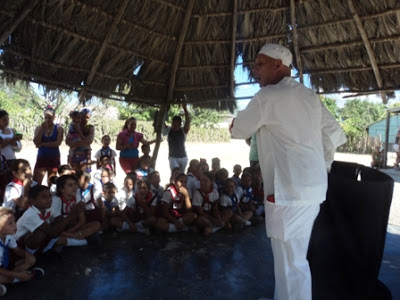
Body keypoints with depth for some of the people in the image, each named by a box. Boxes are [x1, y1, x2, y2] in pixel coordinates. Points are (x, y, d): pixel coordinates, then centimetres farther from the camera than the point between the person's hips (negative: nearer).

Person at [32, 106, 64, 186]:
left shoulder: (58, 128, 1)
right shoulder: (39, 128, 7)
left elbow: (58, 143, -12)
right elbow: (36, 142, -6)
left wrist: (42, 144, -8)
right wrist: (42, 128, -8)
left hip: (54, 158, -2)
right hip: (41, 158, 2)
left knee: (51, 183, 5)